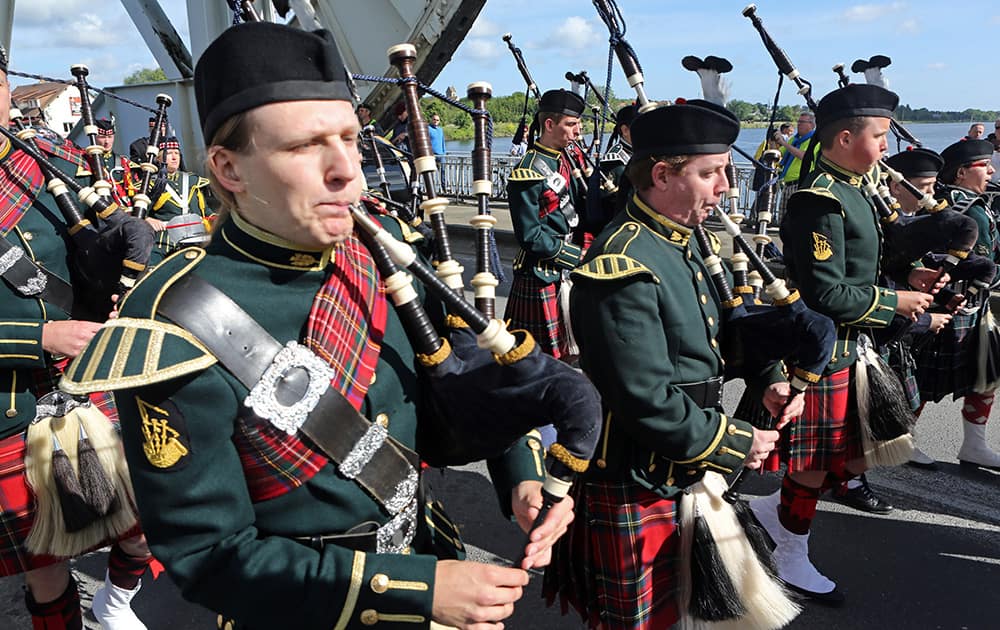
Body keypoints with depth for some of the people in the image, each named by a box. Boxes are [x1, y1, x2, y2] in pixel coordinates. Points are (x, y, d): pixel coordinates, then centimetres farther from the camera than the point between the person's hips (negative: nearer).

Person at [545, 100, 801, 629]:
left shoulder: (683, 241, 6)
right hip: (637, 495, -9)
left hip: (684, 480, 9)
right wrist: (736, 443, -16)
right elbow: (647, 402, -28)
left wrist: (768, 379, 1)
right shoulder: (623, 266, -26)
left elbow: (716, 328, 18)